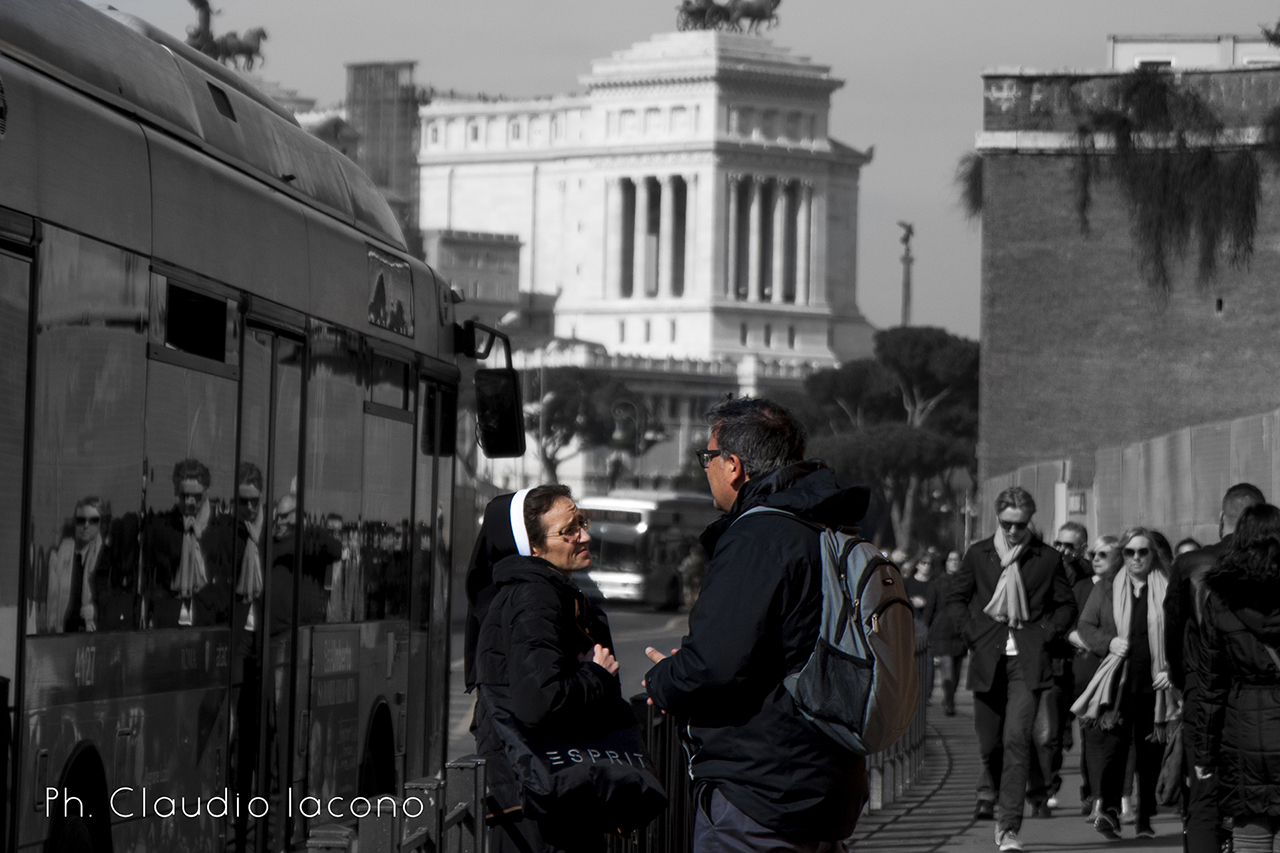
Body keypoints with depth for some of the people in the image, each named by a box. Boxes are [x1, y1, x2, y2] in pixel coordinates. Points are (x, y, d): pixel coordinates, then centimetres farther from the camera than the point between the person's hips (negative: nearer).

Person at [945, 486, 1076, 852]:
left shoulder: (1047, 559, 2)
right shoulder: (979, 555, 6)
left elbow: (1067, 606, 11)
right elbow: (956, 599, 14)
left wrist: (1044, 635, -2)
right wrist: (973, 634, 2)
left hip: (1027, 661, -2)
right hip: (988, 658, 2)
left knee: (1017, 739, -15)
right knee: (989, 741, 10)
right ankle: (989, 790, 45)